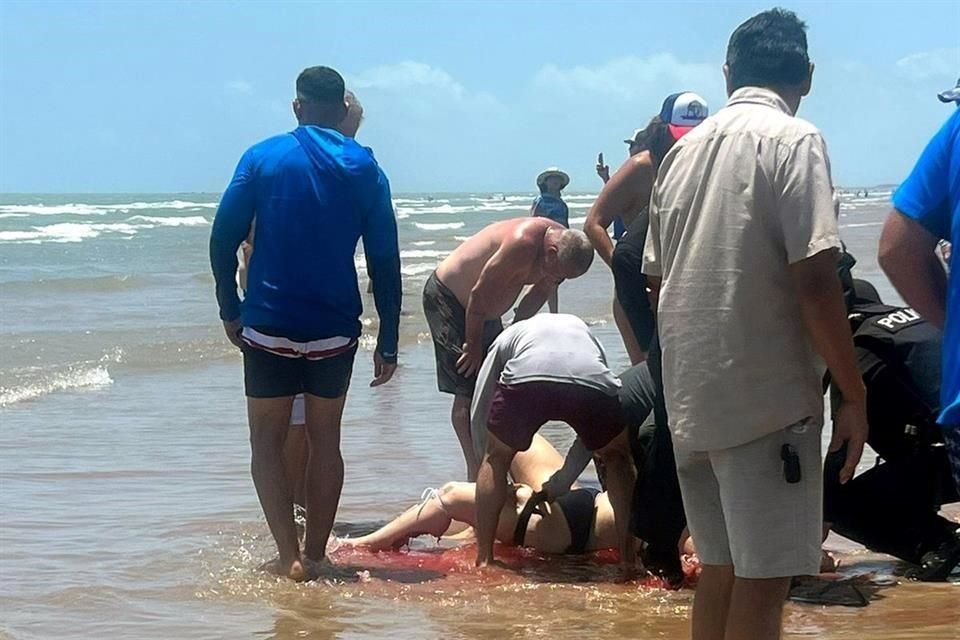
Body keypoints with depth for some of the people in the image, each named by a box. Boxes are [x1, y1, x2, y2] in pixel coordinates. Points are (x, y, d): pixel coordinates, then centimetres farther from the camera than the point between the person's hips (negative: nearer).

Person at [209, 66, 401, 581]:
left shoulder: (263, 158, -1)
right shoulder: (365, 170, 2)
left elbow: (223, 240, -4)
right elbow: (385, 261, 1)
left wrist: (230, 311, 6)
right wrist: (388, 342, 5)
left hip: (269, 326, -2)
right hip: (334, 328, 2)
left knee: (267, 441, 7)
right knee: (325, 439, 14)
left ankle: (289, 556, -7)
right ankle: (315, 555, 14)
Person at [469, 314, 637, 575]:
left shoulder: (508, 336, 41)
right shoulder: (583, 330, 46)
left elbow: (479, 414, 35)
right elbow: (594, 433, 43)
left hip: (525, 378, -1)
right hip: (591, 382, 1)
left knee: (496, 457, 26)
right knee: (617, 458, 29)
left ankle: (483, 558, 16)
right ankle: (628, 557, 19)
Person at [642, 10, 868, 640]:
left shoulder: (683, 151, 13)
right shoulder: (793, 140, -9)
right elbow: (814, 281, -16)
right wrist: (854, 394, -10)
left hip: (692, 398, 7)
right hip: (766, 395, -7)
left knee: (722, 568, 16)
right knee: (763, 580, -4)